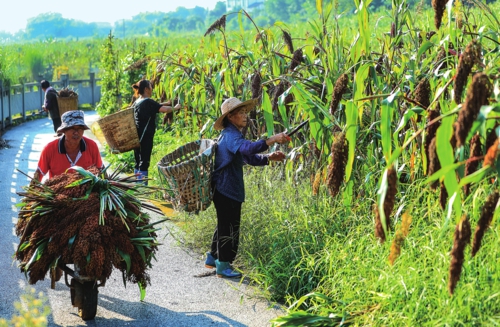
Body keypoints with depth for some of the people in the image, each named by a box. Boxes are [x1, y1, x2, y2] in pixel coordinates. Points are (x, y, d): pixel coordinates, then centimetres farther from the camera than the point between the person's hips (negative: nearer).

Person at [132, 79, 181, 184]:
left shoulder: (137, 102, 12)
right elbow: (164, 109, -23)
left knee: (138, 163, 13)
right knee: (144, 162, -6)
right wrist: (175, 108, -6)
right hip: (145, 137, -9)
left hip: (137, 136, 9)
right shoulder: (148, 102, -14)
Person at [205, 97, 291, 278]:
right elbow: (248, 148, -39)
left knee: (225, 224, 21)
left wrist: (269, 158, 1)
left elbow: (249, 157, 17)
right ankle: (223, 265, 7)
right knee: (229, 227, -2)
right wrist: (272, 140, -42)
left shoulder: (232, 134, 16)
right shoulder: (230, 135, -18)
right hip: (227, 189, -11)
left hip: (224, 188, 11)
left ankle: (213, 257, 33)